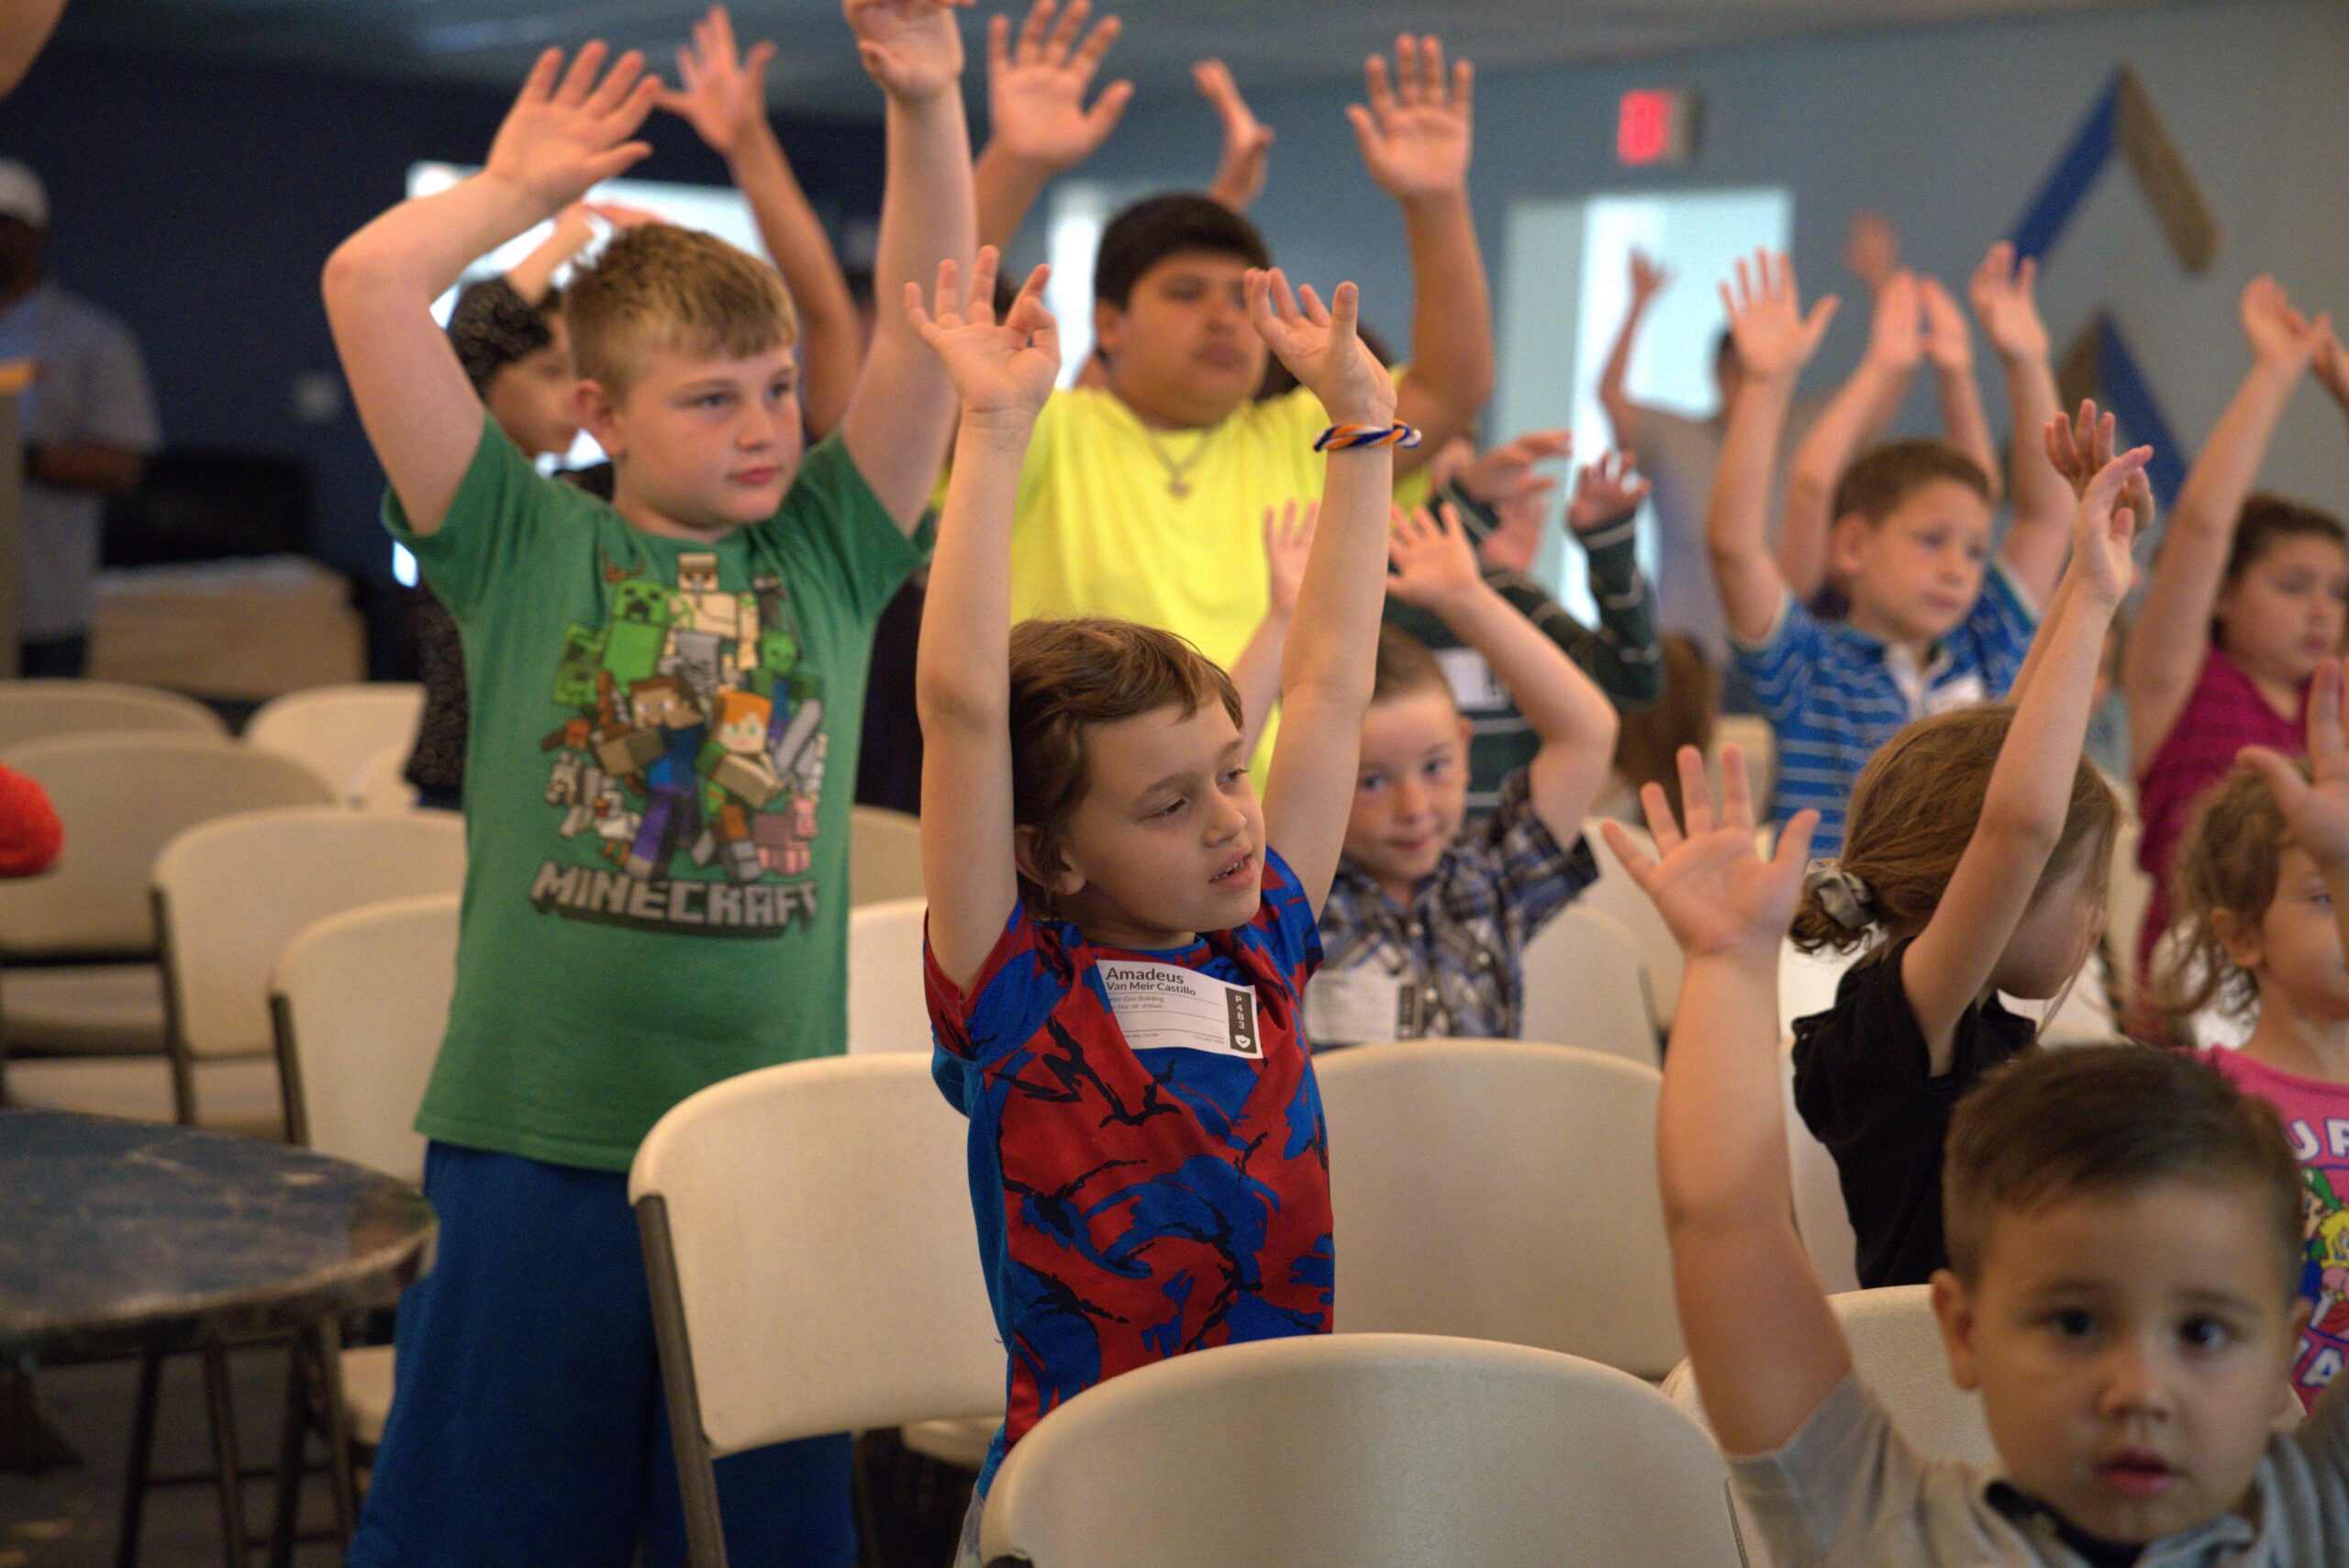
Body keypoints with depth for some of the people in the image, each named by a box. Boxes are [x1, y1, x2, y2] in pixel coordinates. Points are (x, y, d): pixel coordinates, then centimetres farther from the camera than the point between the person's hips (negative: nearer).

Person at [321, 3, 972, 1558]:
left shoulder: (829, 552, 8)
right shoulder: (525, 547, 1)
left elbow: (928, 321, 2)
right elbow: (369, 284, -6)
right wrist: (520, 187, 7)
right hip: (537, 1135, -2)